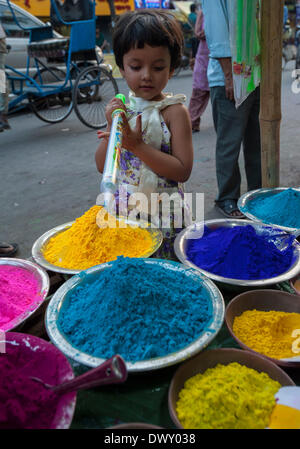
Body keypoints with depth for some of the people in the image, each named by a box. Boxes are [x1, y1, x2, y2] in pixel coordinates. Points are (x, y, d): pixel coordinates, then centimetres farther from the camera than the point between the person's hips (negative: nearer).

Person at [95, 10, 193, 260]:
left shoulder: (174, 111, -10)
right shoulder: (119, 107, 2)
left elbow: (183, 171, -18)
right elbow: (102, 166, 1)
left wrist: (138, 145, -23)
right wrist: (112, 128, -14)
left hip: (162, 214, -3)